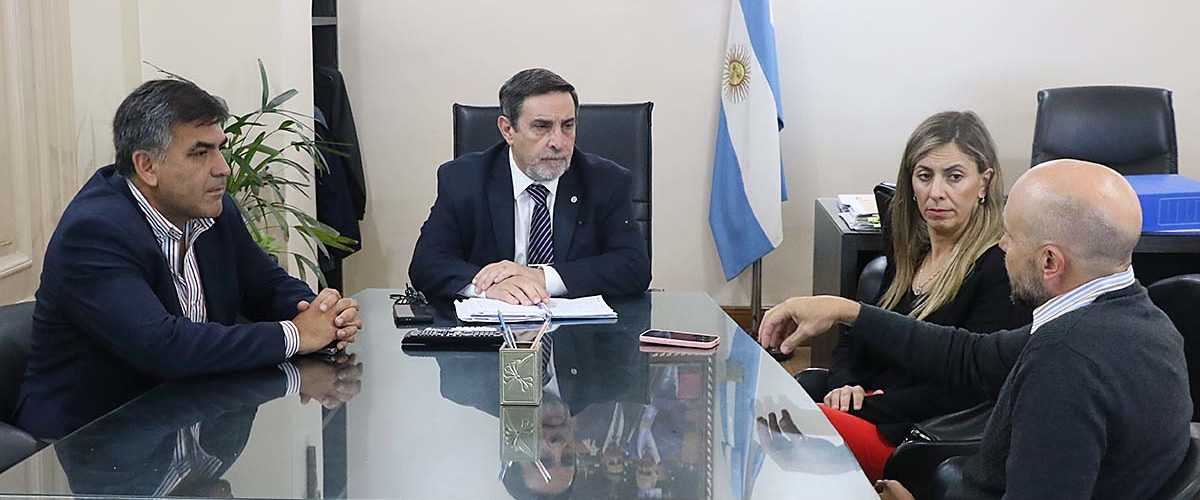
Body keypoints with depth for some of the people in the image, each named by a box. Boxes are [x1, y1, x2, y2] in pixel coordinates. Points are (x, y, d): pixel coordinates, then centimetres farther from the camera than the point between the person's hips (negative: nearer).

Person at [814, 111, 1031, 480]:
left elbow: (965, 391, -16)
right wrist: (843, 385, -5)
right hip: (864, 398, 7)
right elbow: (853, 340, 18)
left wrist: (860, 408, -18)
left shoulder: (1001, 270, -10)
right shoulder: (910, 251, 14)